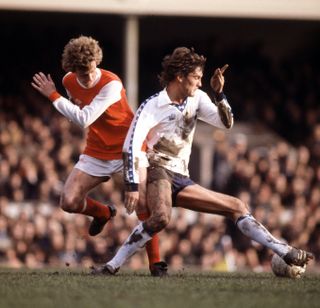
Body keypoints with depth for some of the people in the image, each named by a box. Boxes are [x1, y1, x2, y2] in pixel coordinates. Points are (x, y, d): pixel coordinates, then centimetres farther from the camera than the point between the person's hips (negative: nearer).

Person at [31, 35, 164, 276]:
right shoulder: (69, 82, -4)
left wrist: (53, 96, -24)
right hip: (96, 152, 5)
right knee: (69, 202, -9)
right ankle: (103, 213, 26)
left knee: (143, 203, -22)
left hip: (126, 151, -5)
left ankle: (155, 262, -10)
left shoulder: (112, 84, -25)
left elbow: (84, 119, -31)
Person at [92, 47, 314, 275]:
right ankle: (112, 265, -32)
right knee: (161, 218, -37)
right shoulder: (153, 106, -8)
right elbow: (131, 146, -14)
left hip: (182, 180, 7)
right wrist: (132, 186, -22)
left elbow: (226, 123, 7)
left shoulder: (197, 98, 11)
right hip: (159, 172, -7)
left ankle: (285, 252, 3)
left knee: (237, 207, 4)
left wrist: (219, 94, -8)